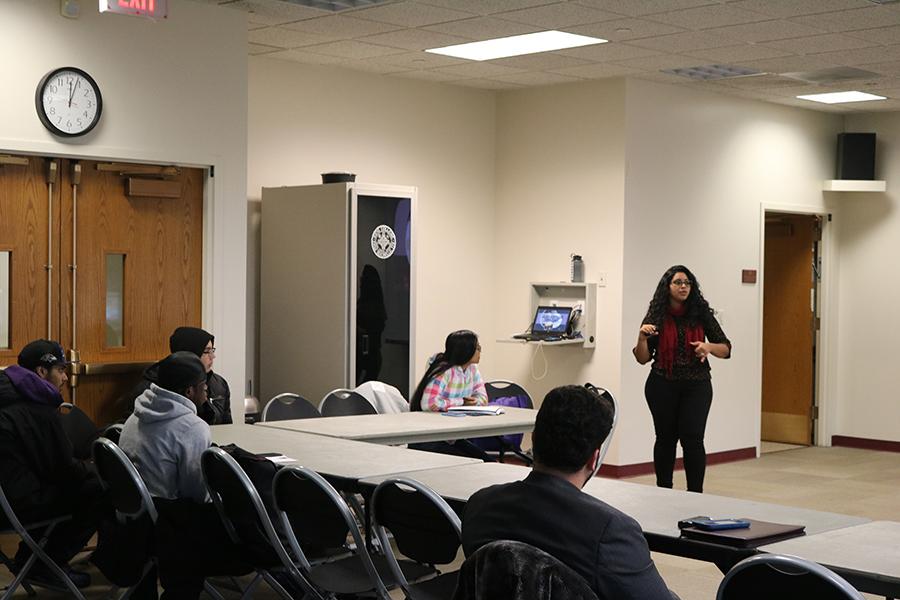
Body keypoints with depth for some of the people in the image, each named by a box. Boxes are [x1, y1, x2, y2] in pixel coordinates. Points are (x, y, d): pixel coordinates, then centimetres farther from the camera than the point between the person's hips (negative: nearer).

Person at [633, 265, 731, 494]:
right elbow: (643, 359, 1)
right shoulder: (656, 316, -1)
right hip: (662, 386, 1)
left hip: (696, 385, -1)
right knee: (666, 438, 9)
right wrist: (642, 337, -17)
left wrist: (709, 347, -17)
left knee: (692, 438, -11)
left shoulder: (701, 313, -1)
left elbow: (726, 349, 3)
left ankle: (695, 494, -2)